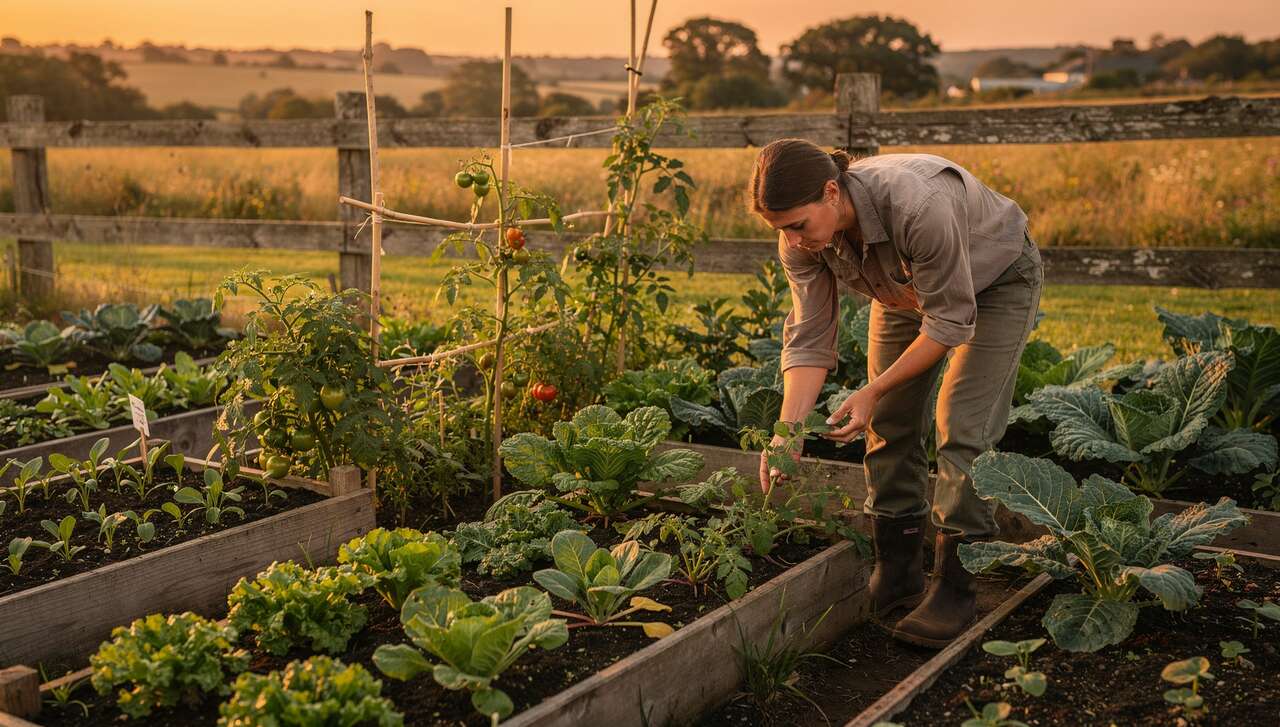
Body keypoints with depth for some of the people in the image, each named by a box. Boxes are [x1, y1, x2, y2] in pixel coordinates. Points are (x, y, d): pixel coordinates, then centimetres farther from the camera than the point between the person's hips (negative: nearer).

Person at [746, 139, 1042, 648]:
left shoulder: (916, 206, -43)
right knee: (888, 424, 2)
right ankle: (896, 576, 15)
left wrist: (874, 390, -30)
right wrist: (787, 432, -31)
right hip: (909, 289, 6)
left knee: (963, 429, -14)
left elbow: (951, 320, -32)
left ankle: (954, 590, -5)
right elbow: (809, 339, -19)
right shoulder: (801, 239, -25)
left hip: (995, 280, -5)